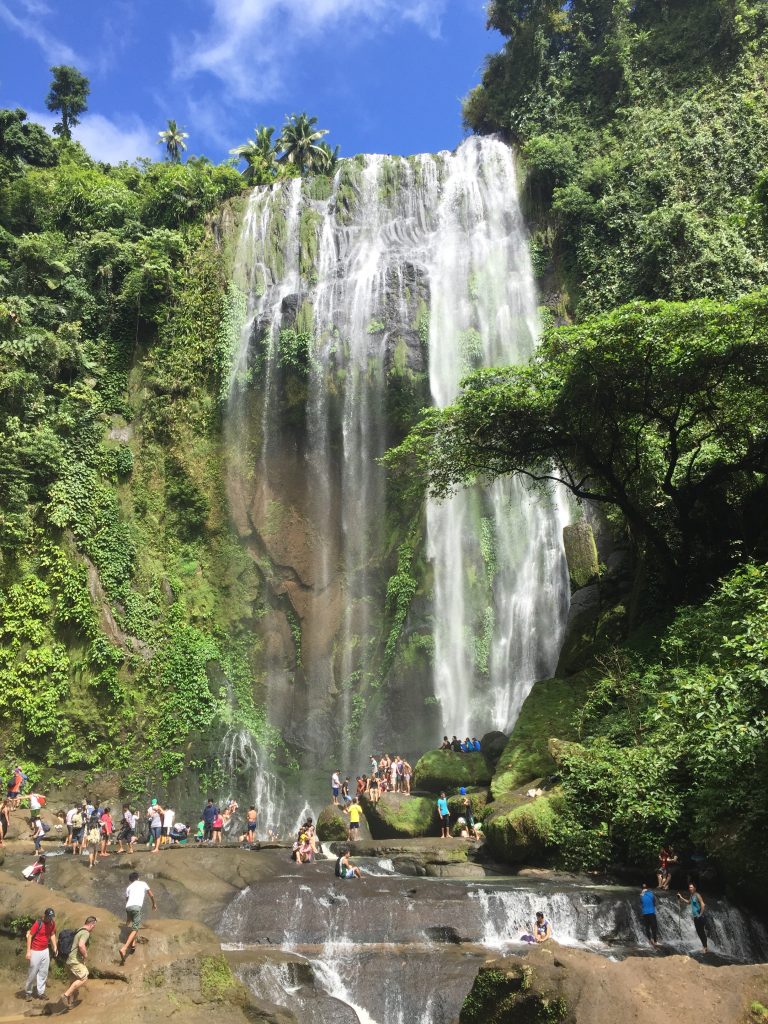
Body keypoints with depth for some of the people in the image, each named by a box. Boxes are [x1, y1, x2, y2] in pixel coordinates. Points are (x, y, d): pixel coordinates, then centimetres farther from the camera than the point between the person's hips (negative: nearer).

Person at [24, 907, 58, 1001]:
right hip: (35, 951, -5)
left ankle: (41, 993, 19)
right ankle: (28, 991, 25)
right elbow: (30, 936, -16)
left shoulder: (52, 923, -4)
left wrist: (55, 947, 2)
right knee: (33, 973, 5)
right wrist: (28, 951, -18)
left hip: (45, 951, 5)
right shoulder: (38, 923, -22)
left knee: (43, 973, 10)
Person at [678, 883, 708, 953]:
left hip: (700, 917, -9)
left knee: (702, 932, -6)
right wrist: (681, 898, 22)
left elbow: (703, 905, -22)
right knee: (698, 932, 12)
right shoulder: (691, 896, 11)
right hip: (695, 917, 9)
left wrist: (701, 914, -21)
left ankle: (705, 947, 0)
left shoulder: (697, 895, -14)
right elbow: (689, 902, 29)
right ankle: (704, 946, 21)